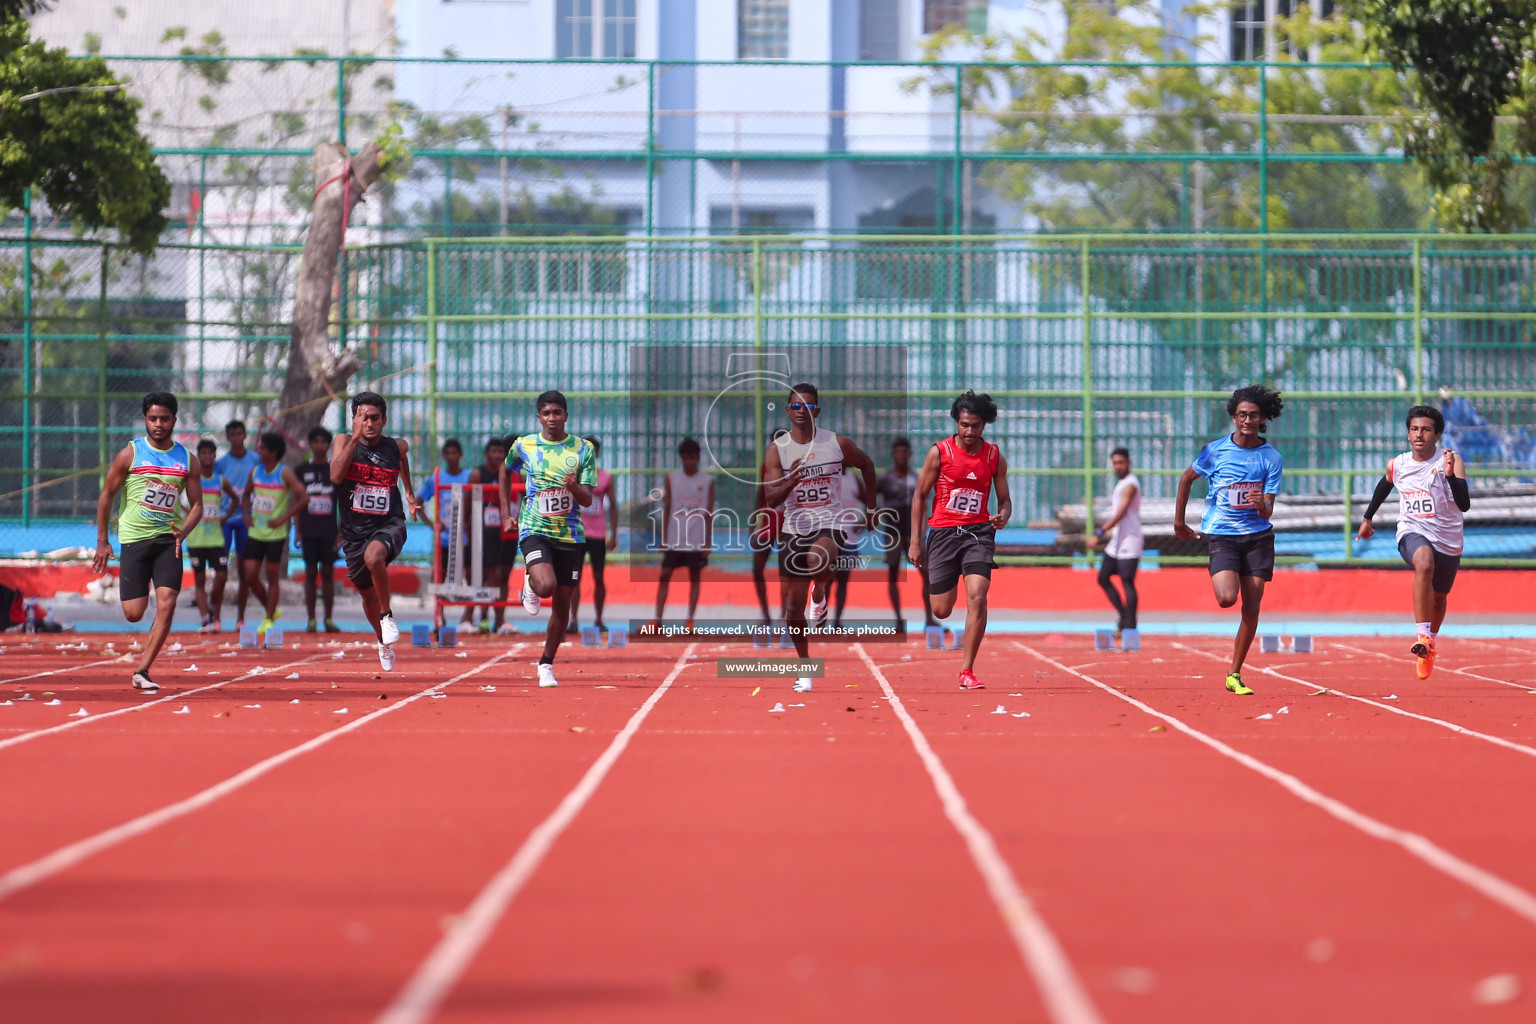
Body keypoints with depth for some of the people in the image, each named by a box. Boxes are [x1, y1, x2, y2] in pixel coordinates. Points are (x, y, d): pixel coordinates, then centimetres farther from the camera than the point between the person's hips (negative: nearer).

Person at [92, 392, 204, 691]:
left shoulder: (186, 459, 5)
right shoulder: (130, 454, -2)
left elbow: (197, 505, 8)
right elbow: (107, 495, 4)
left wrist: (182, 533, -11)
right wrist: (102, 541, 1)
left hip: (168, 540, 2)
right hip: (134, 539, -2)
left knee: (167, 603, -14)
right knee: (134, 614, -7)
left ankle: (141, 672, -9)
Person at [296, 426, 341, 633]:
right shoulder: (302, 470, 6)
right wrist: (298, 532, 3)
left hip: (330, 531, 0)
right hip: (308, 530, 0)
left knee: (328, 573, 1)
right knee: (310, 573, 0)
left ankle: (329, 619, 6)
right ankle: (311, 620, 3)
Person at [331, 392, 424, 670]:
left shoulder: (397, 446, -2)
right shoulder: (344, 442, -7)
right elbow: (336, 475, -26)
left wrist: (408, 492, 26)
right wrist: (356, 436, -28)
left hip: (388, 524, -2)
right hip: (354, 530, 2)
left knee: (373, 557, -36)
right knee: (368, 594, 17)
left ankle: (387, 615, -13)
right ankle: (384, 642, 45)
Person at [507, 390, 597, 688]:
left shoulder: (583, 450, 0)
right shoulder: (523, 446, 1)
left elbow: (588, 500, -3)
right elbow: (507, 471, 22)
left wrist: (574, 487, -25)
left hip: (570, 534, 2)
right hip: (535, 530, -2)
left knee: (562, 602, 6)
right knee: (546, 586, -27)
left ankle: (547, 664, 22)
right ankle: (529, 586, 10)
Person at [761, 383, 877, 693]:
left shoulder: (838, 443, -2)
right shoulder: (777, 450, -3)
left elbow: (867, 465, 17)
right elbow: (770, 499, -10)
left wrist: (871, 508, 18)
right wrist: (790, 482, -30)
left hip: (829, 524, -2)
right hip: (794, 529, 2)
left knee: (819, 561, -39)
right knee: (792, 612, 4)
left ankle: (820, 595, -4)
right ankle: (805, 669, 24)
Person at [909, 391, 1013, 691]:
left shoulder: (994, 457, 4)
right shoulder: (939, 452, -2)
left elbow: (1004, 498, 12)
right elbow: (920, 495, 3)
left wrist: (1003, 516, -12)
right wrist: (916, 540, -1)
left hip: (978, 532, 1)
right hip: (943, 531, -1)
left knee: (977, 597, -19)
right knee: (941, 611, 1)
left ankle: (967, 671, -14)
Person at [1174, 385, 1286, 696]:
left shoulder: (1272, 458, -1)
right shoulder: (1215, 451, -3)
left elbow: (1267, 512, -4)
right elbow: (1187, 478, 14)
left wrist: (1261, 504, -27)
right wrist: (1179, 520, 15)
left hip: (1258, 536, 2)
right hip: (1222, 535, -2)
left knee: (1252, 606, -2)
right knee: (1227, 598, -22)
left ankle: (1235, 675, 9)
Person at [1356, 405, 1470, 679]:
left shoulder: (1451, 461, -13)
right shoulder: (1397, 465, -3)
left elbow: (1464, 505, -24)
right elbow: (1385, 484, 22)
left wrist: (1451, 476, -39)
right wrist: (1367, 517, 24)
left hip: (1448, 542, 1)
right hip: (1412, 533, -1)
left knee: (1439, 597, 20)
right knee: (1424, 563, -36)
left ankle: (1430, 642, 51)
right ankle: (1423, 636, -41)